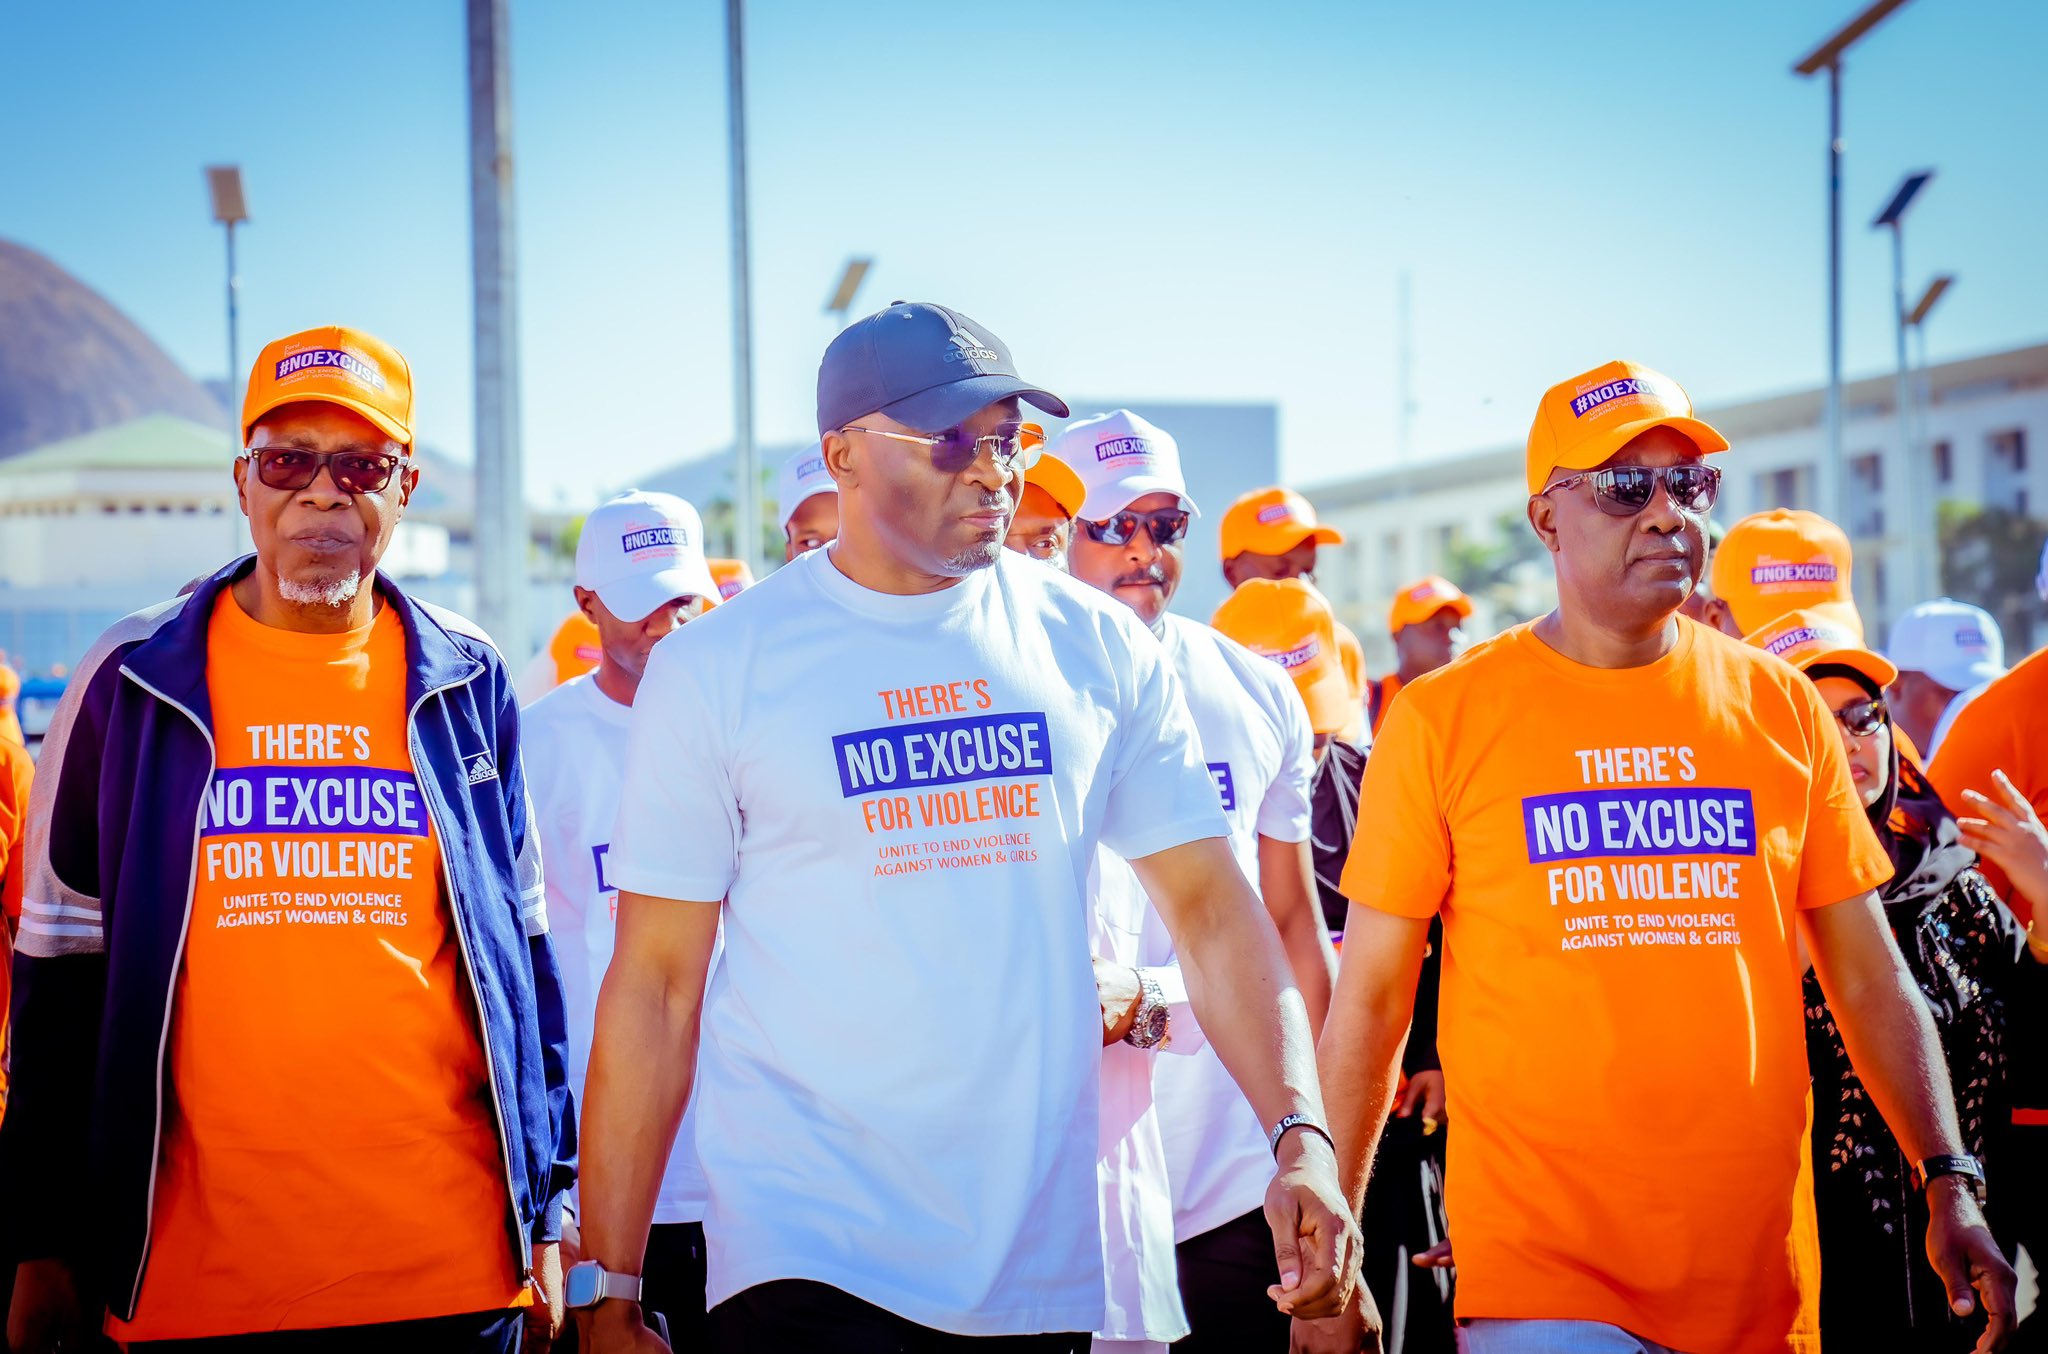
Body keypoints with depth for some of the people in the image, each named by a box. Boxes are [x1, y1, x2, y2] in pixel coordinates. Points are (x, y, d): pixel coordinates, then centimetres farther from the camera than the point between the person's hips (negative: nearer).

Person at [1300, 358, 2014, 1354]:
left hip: (1760, 1269, 3)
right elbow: (1371, 997, 1)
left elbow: (1867, 976, 11)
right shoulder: (1445, 717, -1)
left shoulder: (1781, 708, 7)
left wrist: (1950, 1186, 2)